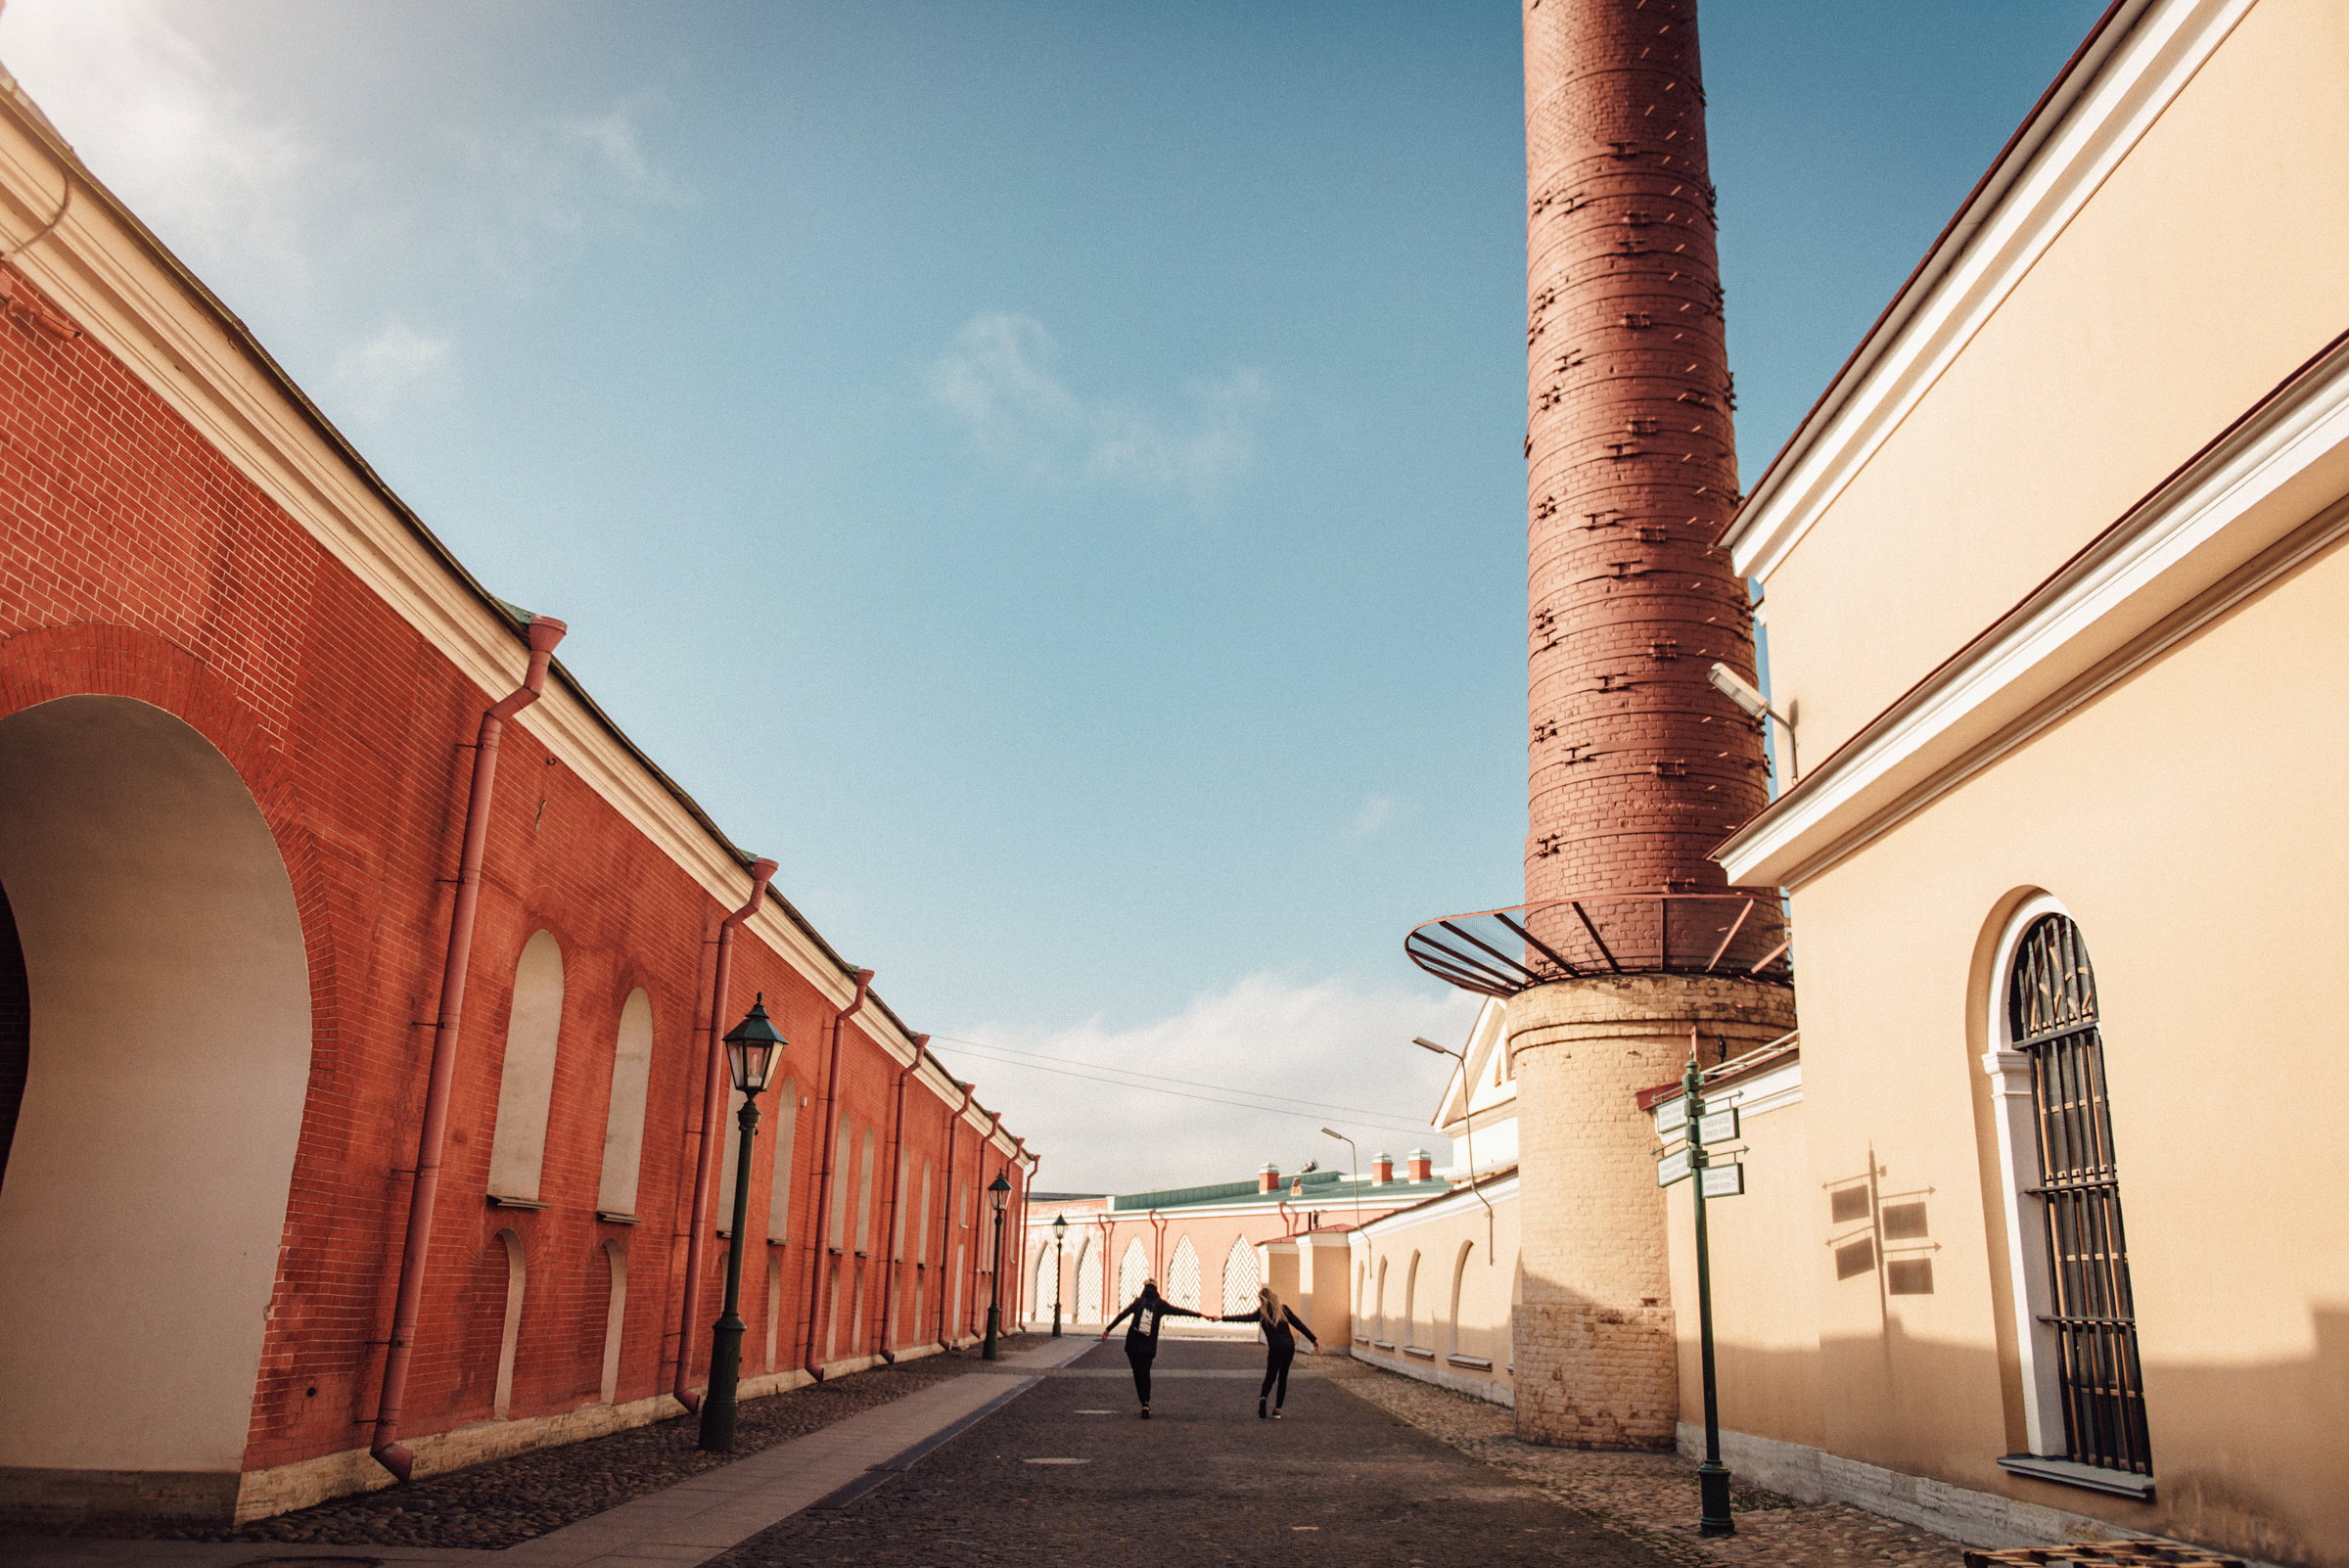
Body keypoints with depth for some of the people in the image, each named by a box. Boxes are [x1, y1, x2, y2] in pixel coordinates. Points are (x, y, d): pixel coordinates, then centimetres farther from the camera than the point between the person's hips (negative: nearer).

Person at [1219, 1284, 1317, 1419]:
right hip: (1290, 1347, 3)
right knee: (1283, 1378, 15)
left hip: (1275, 1349, -3)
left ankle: (1263, 1397, -23)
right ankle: (1277, 1409, 11)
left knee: (1270, 1377, 8)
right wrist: (1314, 1339, 13)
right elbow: (1299, 1324, 10)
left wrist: (1222, 1318, -5)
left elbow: (1243, 1317, -6)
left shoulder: (1261, 1313, 1)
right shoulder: (1283, 1309, 10)